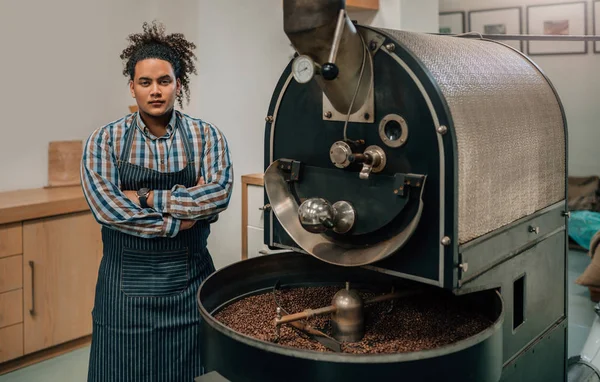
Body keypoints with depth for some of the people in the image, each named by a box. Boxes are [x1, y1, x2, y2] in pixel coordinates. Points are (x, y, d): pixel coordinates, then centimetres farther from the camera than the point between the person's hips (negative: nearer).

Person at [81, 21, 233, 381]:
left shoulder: (206, 136, -3)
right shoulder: (105, 140, -3)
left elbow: (220, 193, -16)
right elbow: (106, 207, -16)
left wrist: (147, 198, -17)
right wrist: (186, 209, -16)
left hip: (189, 277, 1)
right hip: (127, 279, 0)